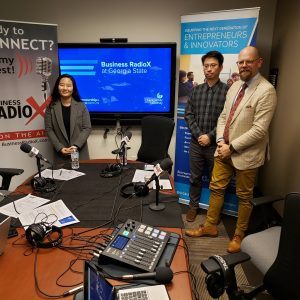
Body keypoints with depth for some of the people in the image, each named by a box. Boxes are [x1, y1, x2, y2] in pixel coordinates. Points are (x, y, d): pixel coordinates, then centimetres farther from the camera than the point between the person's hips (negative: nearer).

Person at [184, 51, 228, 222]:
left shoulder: (227, 90, -6)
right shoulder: (197, 90, 6)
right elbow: (189, 115, 3)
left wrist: (210, 136, -15)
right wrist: (199, 135, -9)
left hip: (215, 144, -3)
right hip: (196, 143, 3)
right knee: (195, 177, 14)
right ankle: (194, 206, 32)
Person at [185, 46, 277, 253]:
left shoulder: (266, 91, -15)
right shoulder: (235, 86, 7)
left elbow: (259, 129, -20)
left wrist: (232, 147, -17)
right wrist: (221, 141, -4)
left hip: (246, 154, -6)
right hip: (225, 149, 6)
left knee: (244, 197, 11)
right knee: (216, 188, 15)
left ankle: (239, 236, 32)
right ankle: (210, 226, 34)